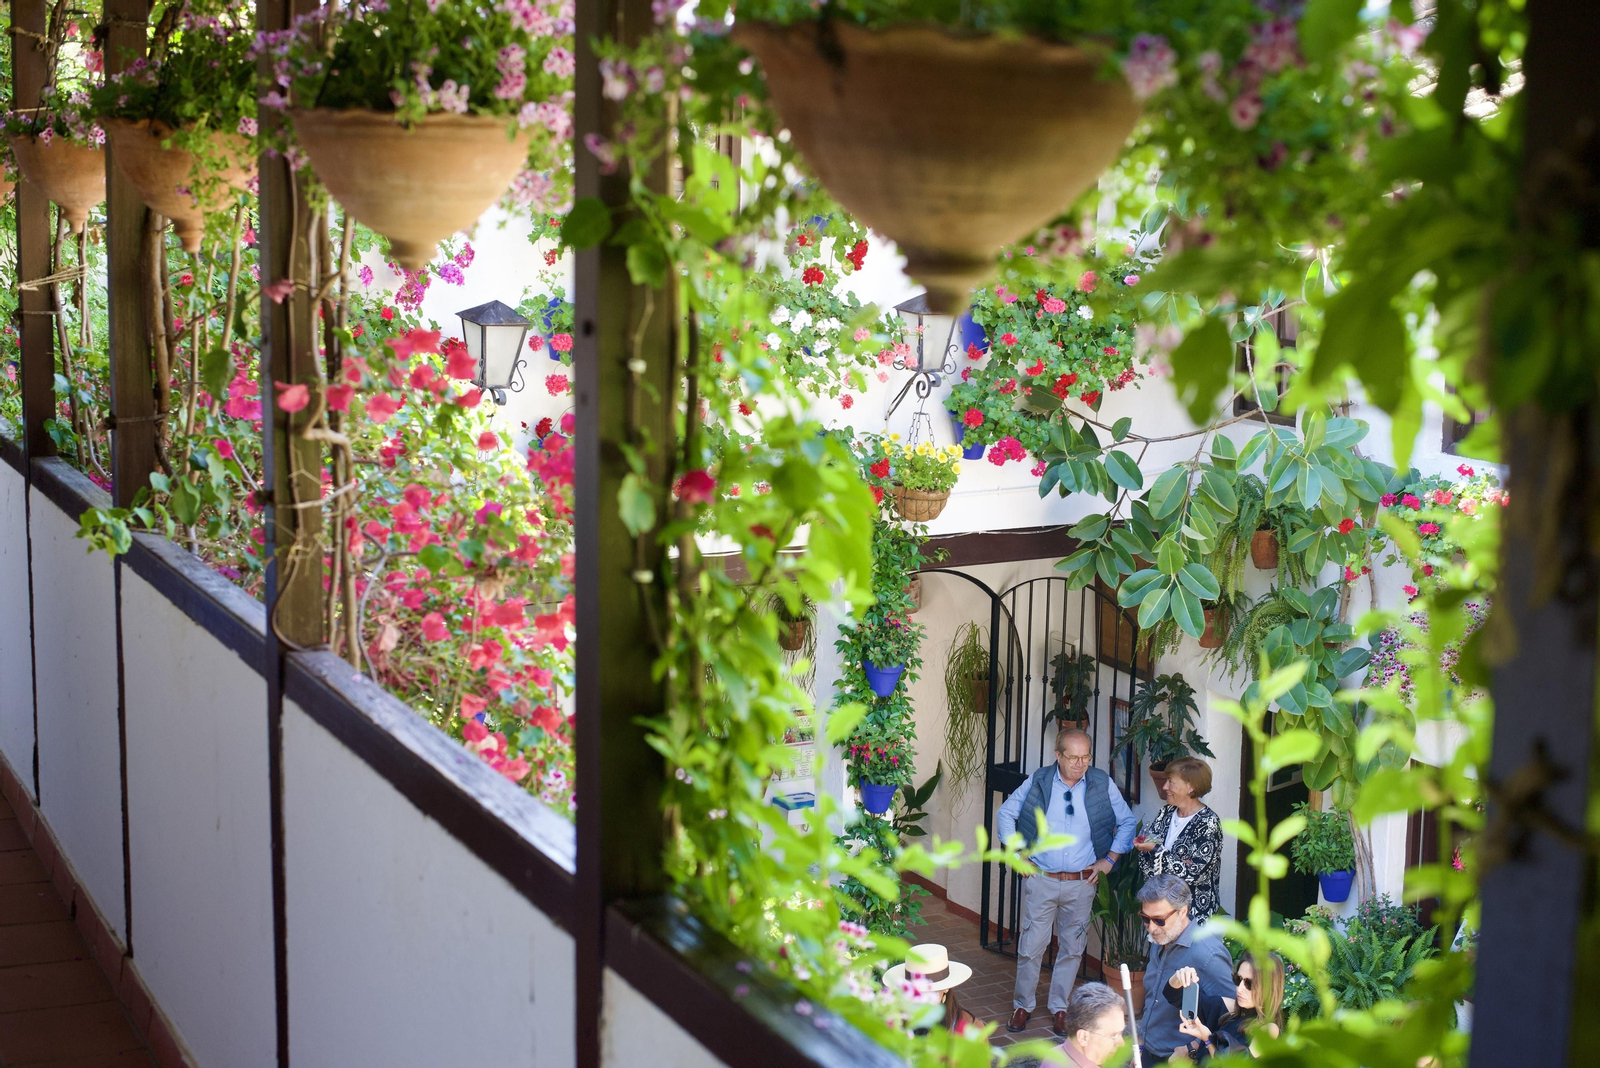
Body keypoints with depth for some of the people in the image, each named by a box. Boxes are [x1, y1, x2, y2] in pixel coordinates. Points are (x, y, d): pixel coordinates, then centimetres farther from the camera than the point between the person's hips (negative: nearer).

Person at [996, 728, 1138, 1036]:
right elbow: (1006, 812, 8)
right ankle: (1023, 1005, 19)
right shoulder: (1038, 781, -3)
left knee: (1072, 948, 9)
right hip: (1040, 880, -1)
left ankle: (1060, 1008, 23)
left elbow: (1128, 822, 9)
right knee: (1031, 945, 2)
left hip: (1082, 883, 1)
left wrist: (1109, 860, 2)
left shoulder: (1103, 785, -1)